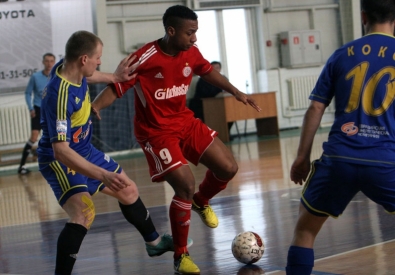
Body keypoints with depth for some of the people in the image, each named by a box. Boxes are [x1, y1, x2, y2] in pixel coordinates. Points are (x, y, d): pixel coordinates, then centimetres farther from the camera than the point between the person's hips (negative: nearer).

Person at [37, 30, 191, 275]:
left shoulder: (68, 67, -10)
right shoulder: (59, 96, -36)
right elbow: (60, 150, -40)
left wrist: (113, 77, 28)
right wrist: (102, 175, -47)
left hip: (85, 151, 9)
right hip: (61, 161, -9)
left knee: (129, 191, 23)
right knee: (85, 213, -33)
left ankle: (154, 242, 47)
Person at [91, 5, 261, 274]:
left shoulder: (191, 52, -5)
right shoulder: (145, 59, -24)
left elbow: (208, 72, 15)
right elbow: (115, 88, -22)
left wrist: (236, 92, 12)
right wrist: (93, 107, -38)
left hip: (186, 122, 7)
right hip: (156, 131, -7)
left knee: (228, 167, 2)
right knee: (186, 185, -18)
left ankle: (201, 202, 36)